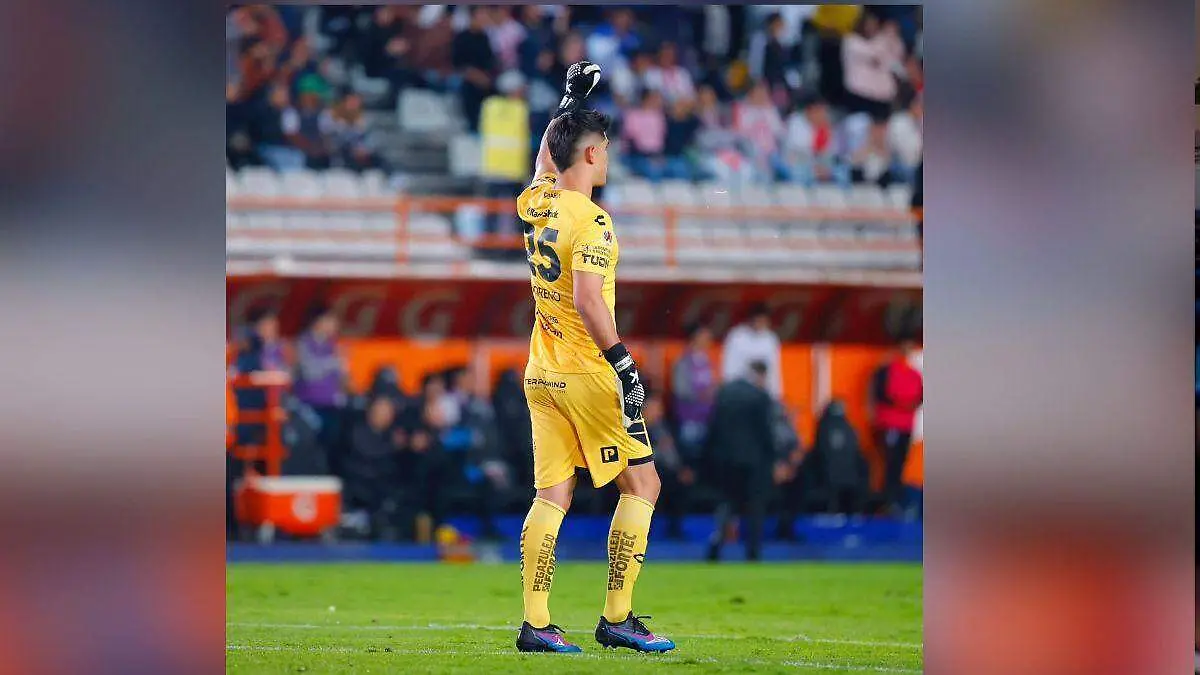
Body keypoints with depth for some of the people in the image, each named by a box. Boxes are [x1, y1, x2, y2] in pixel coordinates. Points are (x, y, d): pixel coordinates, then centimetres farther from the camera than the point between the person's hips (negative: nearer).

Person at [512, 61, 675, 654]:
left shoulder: (536, 203, 7)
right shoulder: (591, 221, -16)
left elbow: (544, 161, 30)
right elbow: (587, 300, -24)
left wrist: (571, 100, 37)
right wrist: (623, 363, -22)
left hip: (541, 376, 8)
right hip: (587, 374, -8)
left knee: (552, 494, 5)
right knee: (641, 483, 3)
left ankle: (535, 623, -1)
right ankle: (617, 617, 0)